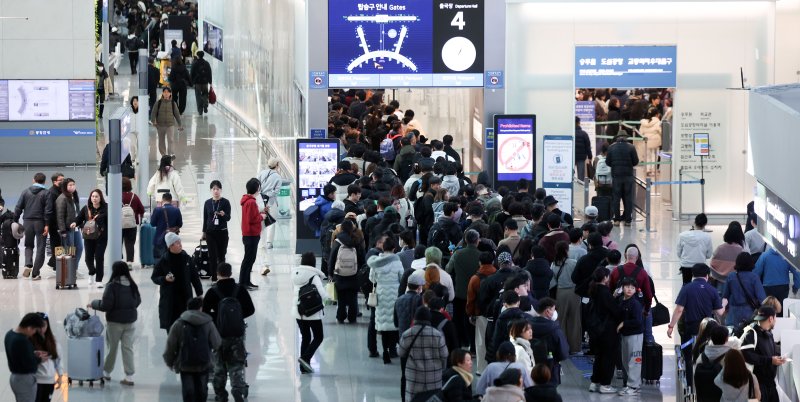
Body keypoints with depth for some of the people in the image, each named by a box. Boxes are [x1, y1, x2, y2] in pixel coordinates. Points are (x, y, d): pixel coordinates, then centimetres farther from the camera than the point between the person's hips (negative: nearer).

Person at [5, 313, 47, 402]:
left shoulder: (10, 334, 3)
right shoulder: (22, 341, -28)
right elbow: (29, 364, -23)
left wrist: (33, 354, 8)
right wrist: (40, 359, -6)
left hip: (15, 376, 10)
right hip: (25, 379, -10)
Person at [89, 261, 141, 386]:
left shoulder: (112, 286, -18)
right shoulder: (132, 285, -3)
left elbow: (105, 305, -18)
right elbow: (138, 301, 9)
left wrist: (93, 304, -1)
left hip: (115, 322, -3)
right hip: (130, 320, 3)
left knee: (112, 347, 13)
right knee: (128, 348, 6)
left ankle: (106, 372, 29)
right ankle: (129, 376, 3)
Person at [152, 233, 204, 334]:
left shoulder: (186, 258, 1)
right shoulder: (163, 261, -6)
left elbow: (194, 277, 8)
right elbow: (154, 277, 2)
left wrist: (199, 293, 5)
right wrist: (164, 279, -18)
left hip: (185, 298, 2)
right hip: (169, 300, -2)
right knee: (171, 326, 0)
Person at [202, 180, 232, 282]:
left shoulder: (225, 202, -4)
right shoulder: (207, 203, 4)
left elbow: (228, 218, -9)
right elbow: (205, 218, 12)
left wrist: (223, 214, -31)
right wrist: (204, 232, 12)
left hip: (222, 232, -2)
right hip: (210, 232, 2)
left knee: (221, 255, 8)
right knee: (212, 256, -2)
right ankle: (214, 277, 0)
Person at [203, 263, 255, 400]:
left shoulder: (213, 292, -11)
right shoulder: (240, 290, -4)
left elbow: (205, 313, -10)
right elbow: (250, 309, 0)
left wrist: (215, 316, 8)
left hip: (219, 333, -1)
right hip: (238, 333, 1)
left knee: (220, 365, 14)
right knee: (236, 365, 7)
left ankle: (221, 394, 20)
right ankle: (238, 391, -10)